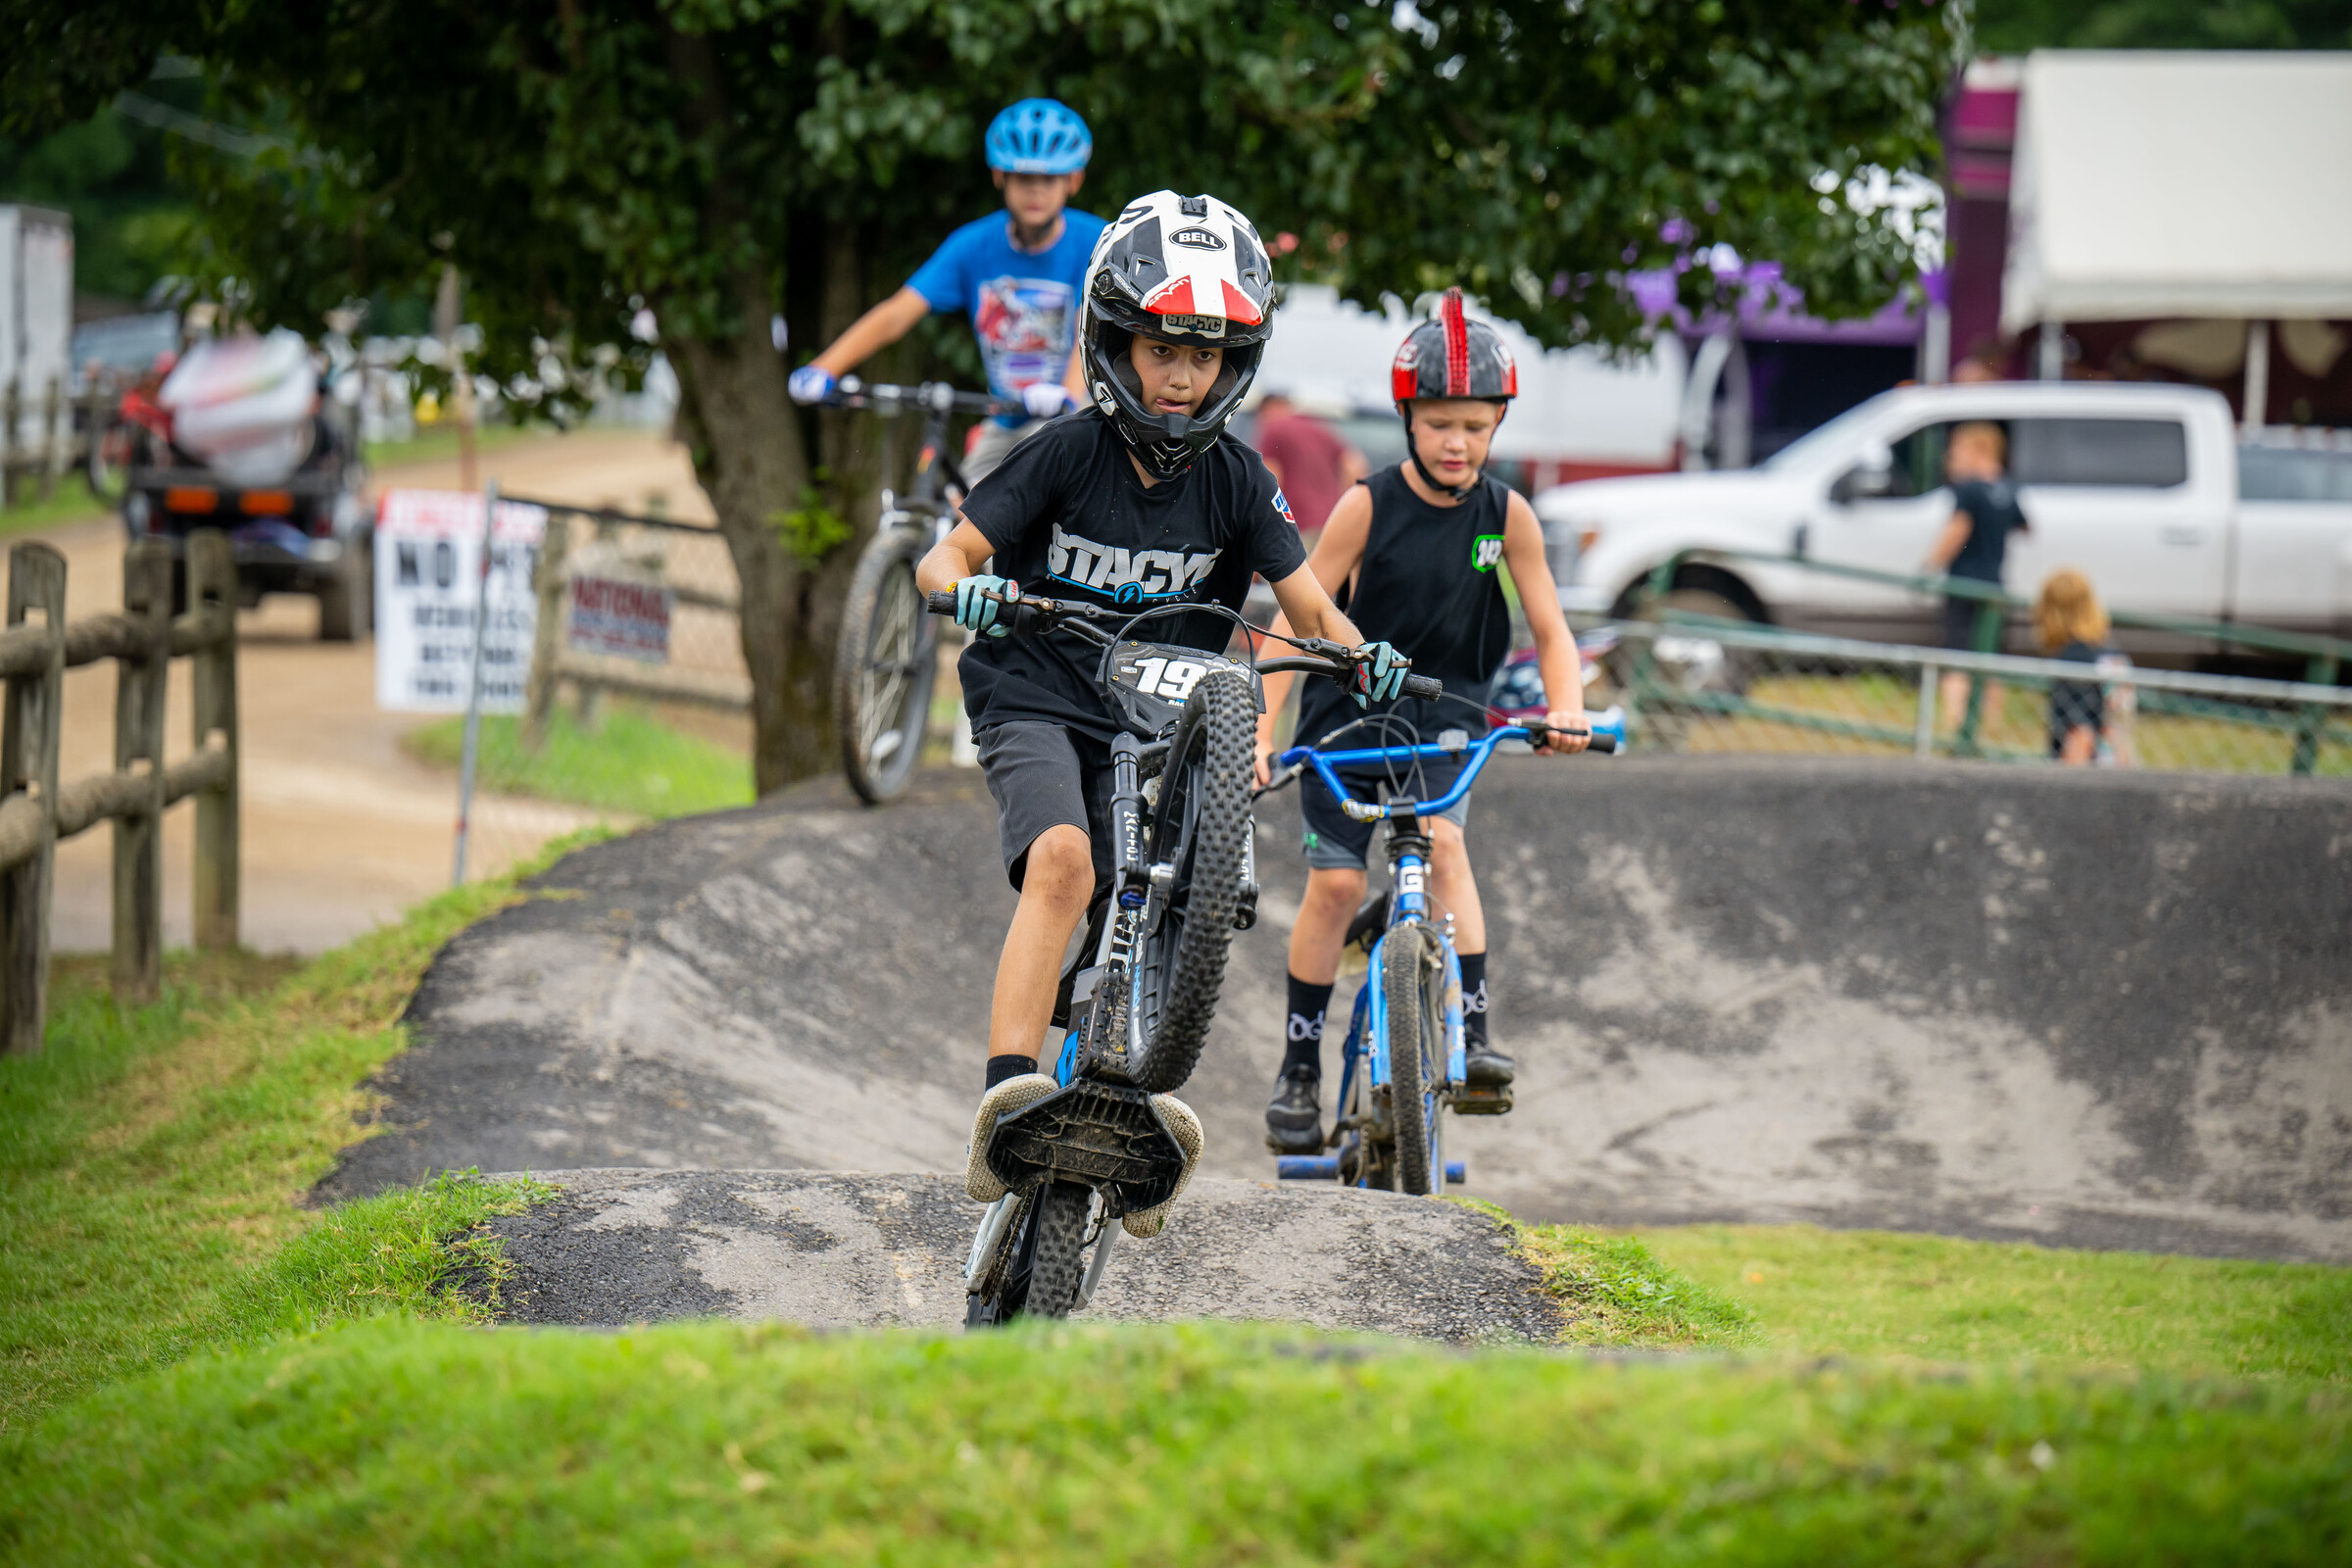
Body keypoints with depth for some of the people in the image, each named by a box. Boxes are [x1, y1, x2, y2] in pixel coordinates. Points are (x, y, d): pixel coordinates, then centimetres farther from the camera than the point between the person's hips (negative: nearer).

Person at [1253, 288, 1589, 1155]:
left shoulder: (1507, 516, -7)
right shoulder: (1368, 507, -14)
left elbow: (1550, 630, -4)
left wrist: (1565, 707, -24)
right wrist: (1260, 726, -22)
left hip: (1444, 711, 1)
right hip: (1349, 708, -1)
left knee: (1443, 843, -24)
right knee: (1335, 882, -6)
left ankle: (1472, 1029, -25)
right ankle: (1299, 1069, 6)